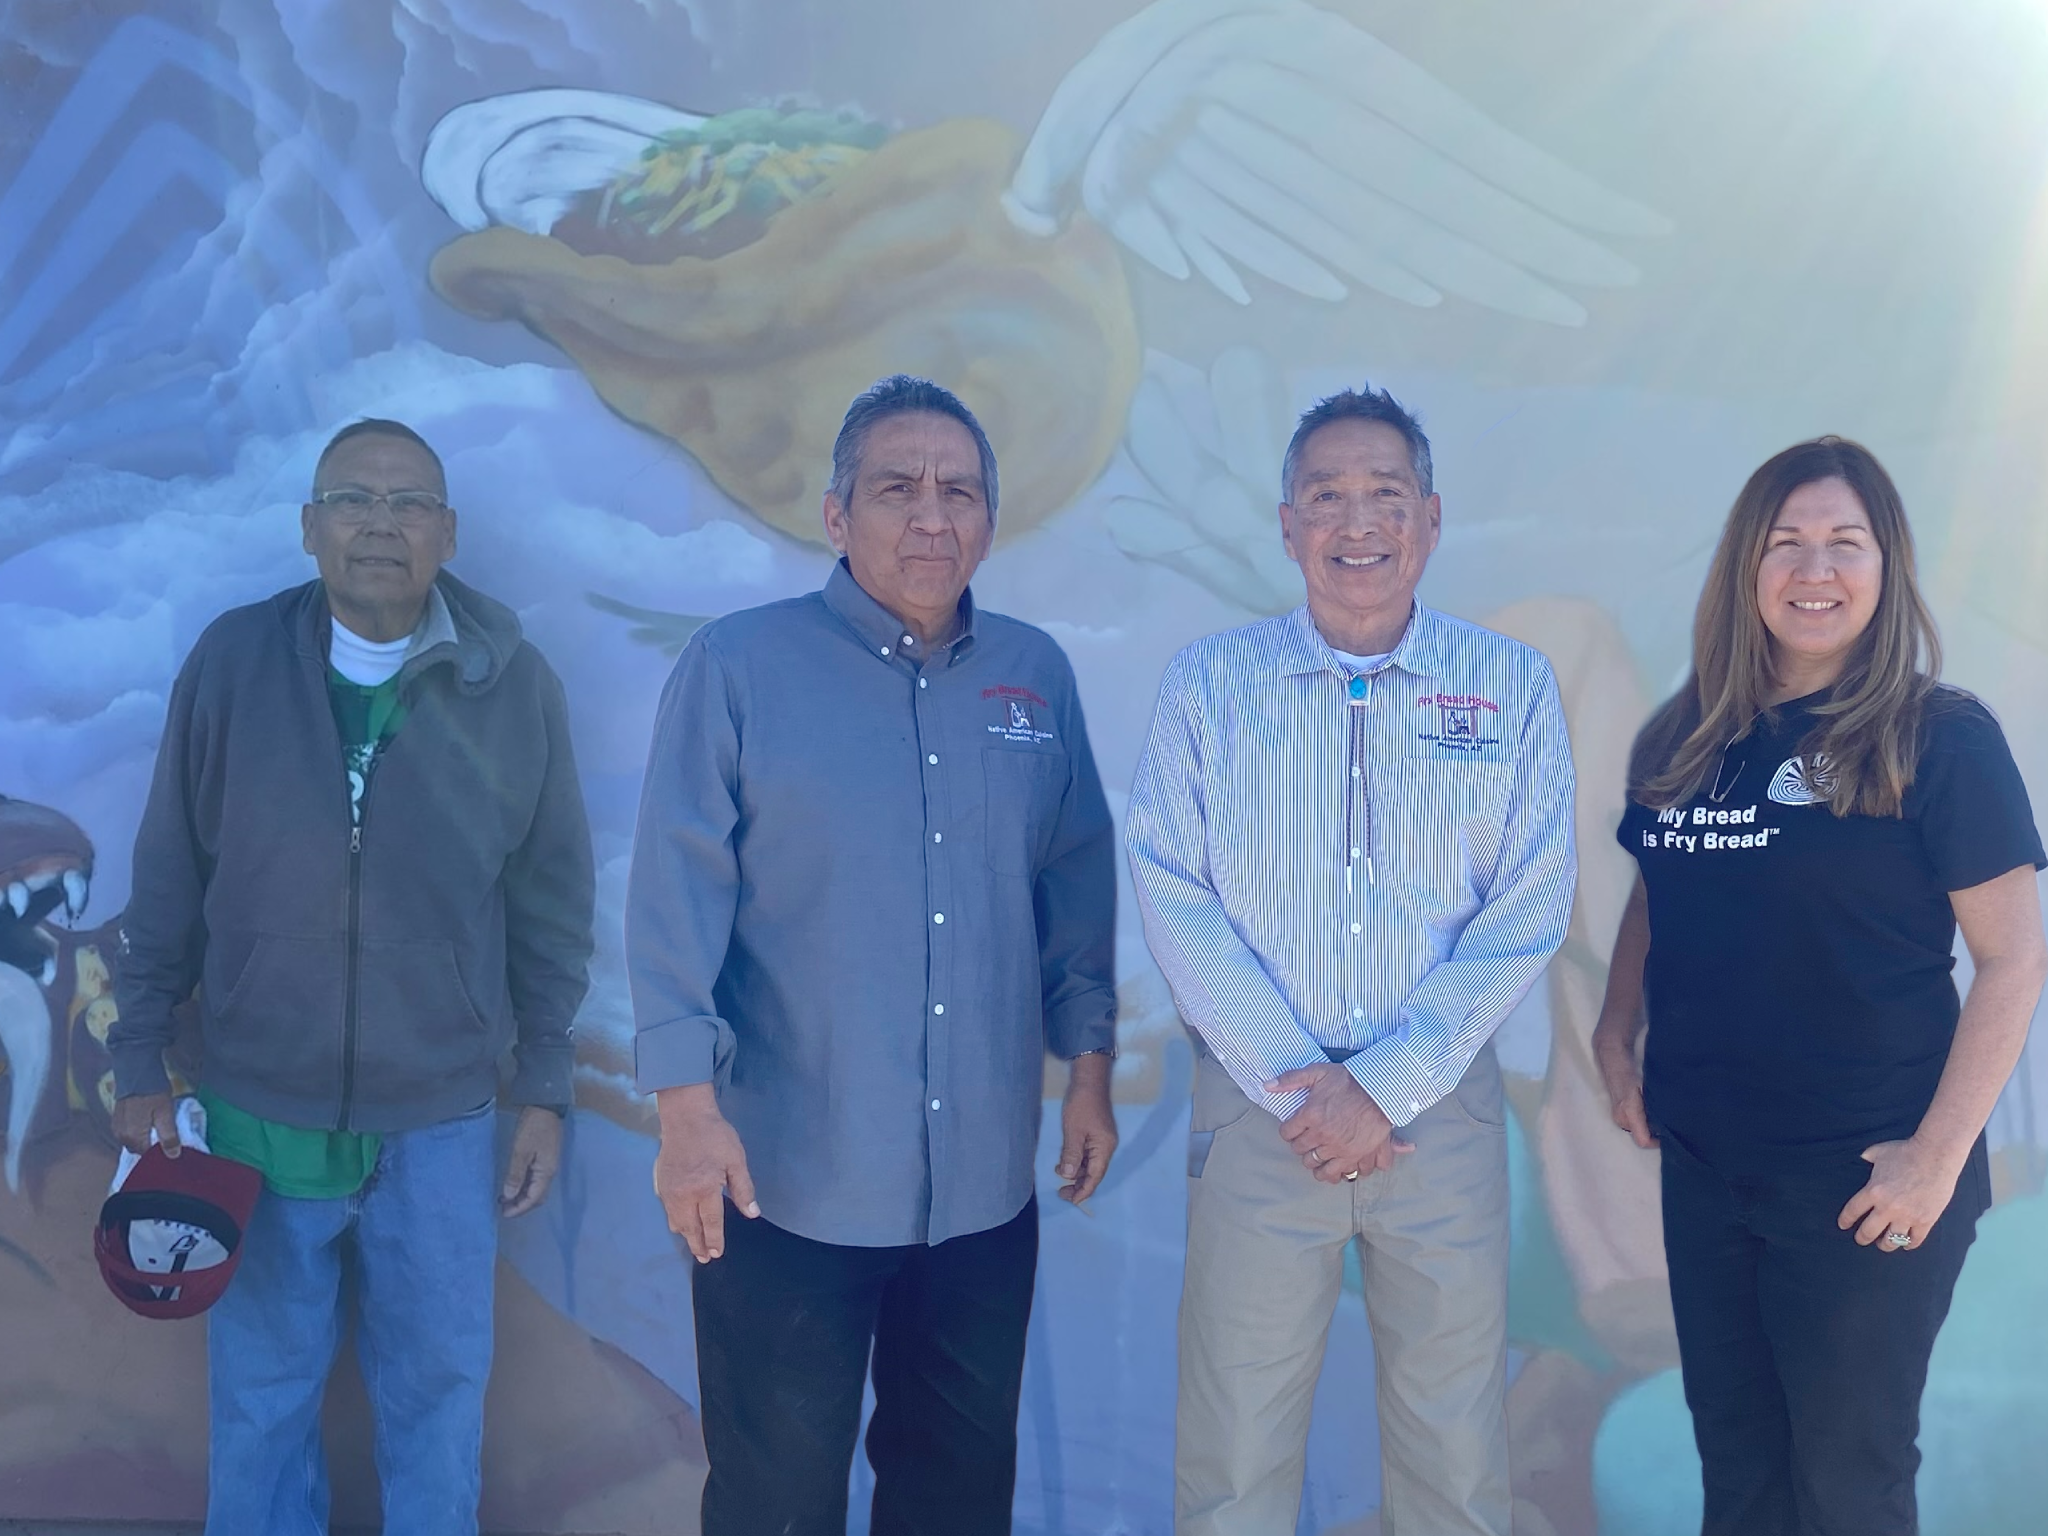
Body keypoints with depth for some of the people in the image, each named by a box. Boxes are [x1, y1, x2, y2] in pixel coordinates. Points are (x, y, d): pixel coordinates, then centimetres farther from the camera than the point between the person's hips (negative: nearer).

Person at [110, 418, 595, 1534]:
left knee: (438, 1399, 13)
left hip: (442, 1121, 0)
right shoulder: (231, 662, -3)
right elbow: (168, 885, 3)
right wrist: (140, 1064, 3)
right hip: (256, 1115, 1)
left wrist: (544, 1090, 1)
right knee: (259, 1400, 15)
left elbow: (553, 905, 1)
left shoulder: (515, 686, -5)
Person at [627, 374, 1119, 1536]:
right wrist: (689, 1106, -14)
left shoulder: (1036, 676, 6)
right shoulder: (739, 665, -6)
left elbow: (1077, 885, 11)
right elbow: (677, 895, -9)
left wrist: (1089, 1068, 10)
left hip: (987, 1183, 4)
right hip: (785, 1180, -4)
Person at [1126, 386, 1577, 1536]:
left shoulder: (1515, 688, 2)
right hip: (1259, 1105, 0)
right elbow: (1173, 894, -4)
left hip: (1442, 1108, 1)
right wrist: (1295, 1082, -11)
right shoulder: (1208, 684, 2)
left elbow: (1531, 912, -3)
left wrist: (1386, 1087, -11)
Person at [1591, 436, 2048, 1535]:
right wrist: (1618, 1039, 3)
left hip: (1861, 1183, -4)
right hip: (1705, 1164, 5)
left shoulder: (1941, 740, -10)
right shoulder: (1688, 741, 4)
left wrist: (1938, 1156, -16)